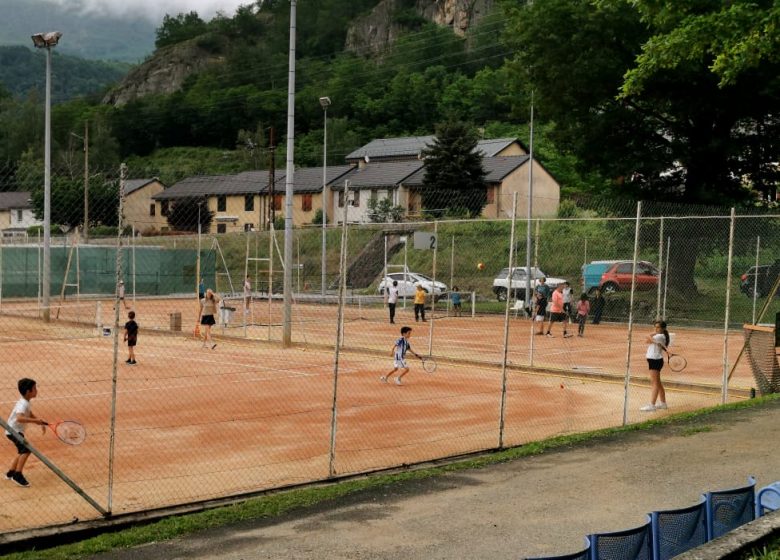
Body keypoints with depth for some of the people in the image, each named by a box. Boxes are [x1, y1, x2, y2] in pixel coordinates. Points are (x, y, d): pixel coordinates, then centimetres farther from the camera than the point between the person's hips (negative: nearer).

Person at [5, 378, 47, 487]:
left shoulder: (25, 402, 4)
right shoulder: (23, 404, -27)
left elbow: (30, 414, 19)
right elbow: (19, 418, -44)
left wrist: (40, 422, 5)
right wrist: (35, 421, -45)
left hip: (17, 430, 11)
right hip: (13, 431, -11)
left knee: (22, 451, 23)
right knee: (26, 449, -22)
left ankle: (10, 473, 36)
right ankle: (17, 475, -18)